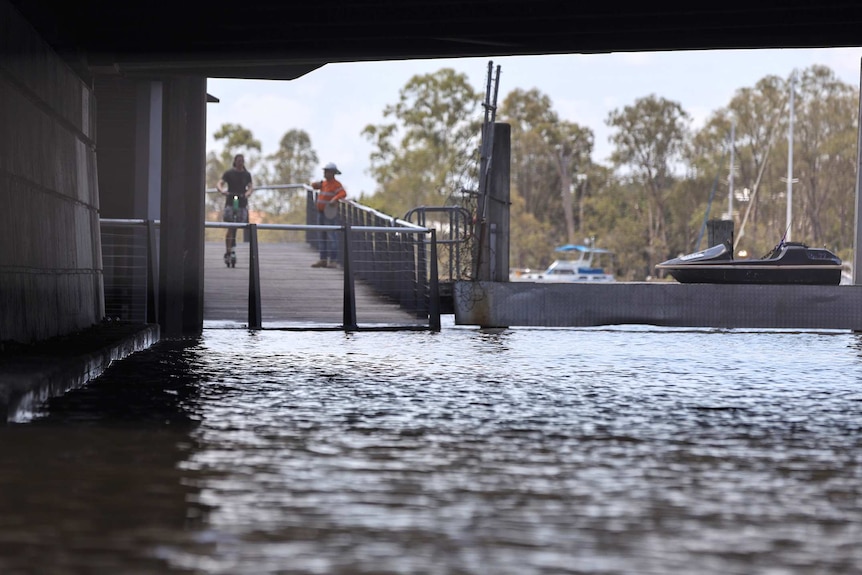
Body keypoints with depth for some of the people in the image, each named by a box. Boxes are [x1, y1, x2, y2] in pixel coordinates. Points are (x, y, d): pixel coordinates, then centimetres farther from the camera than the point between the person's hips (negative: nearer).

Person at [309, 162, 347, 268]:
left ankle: (332, 261, -13)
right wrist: (317, 184, -2)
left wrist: (335, 199, -41)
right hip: (321, 212, 9)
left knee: (331, 236, -11)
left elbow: (343, 193, -24)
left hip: (330, 213, -9)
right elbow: (313, 185, 21)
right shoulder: (324, 182, 15)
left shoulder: (336, 184, -10)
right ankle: (323, 260, 13)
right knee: (322, 237, 9)